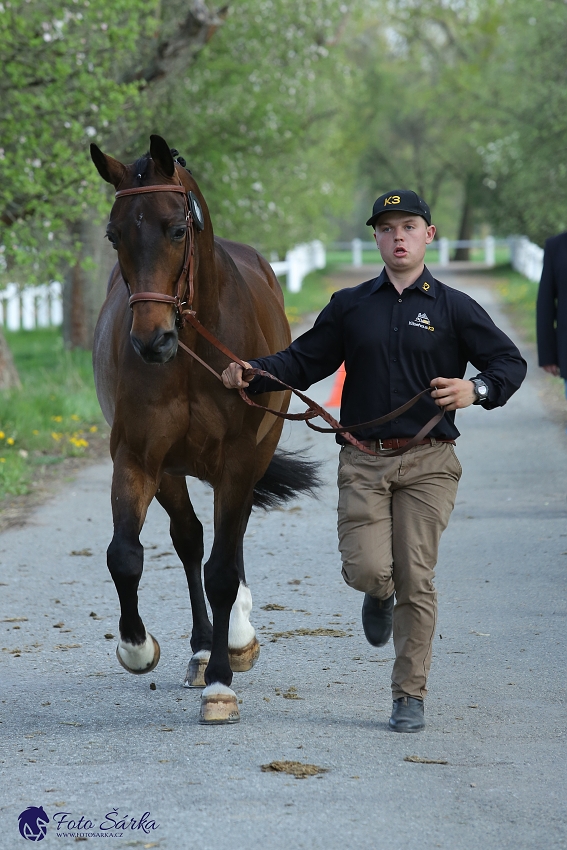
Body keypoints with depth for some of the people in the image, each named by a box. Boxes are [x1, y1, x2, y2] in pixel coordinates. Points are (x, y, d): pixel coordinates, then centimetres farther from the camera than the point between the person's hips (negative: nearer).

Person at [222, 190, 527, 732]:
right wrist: (251, 375, -6)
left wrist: (477, 390, -18)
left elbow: (510, 362, 3)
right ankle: (380, 596, 28)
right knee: (366, 570, -12)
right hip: (363, 460, 1)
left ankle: (410, 697, 8)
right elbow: (303, 361, 12)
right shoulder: (350, 307, 10)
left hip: (427, 462, -1)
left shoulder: (453, 309, 4)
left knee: (415, 581, -4)